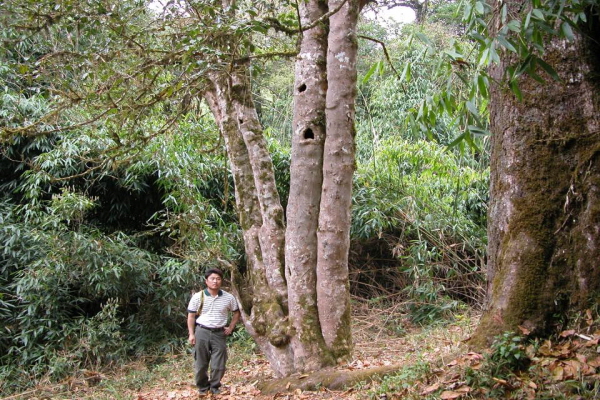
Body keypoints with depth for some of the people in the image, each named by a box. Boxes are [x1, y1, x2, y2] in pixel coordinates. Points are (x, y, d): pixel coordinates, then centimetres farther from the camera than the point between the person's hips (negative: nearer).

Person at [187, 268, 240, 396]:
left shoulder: (228, 298, -1)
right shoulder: (198, 297, -5)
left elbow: (236, 313, 15)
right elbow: (191, 316, 2)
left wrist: (230, 328, 6)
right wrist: (191, 334, -3)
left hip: (219, 333, 1)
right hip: (202, 332, -1)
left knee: (219, 364, 4)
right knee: (201, 363, 6)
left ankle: (214, 387, 23)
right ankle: (202, 387, 24)